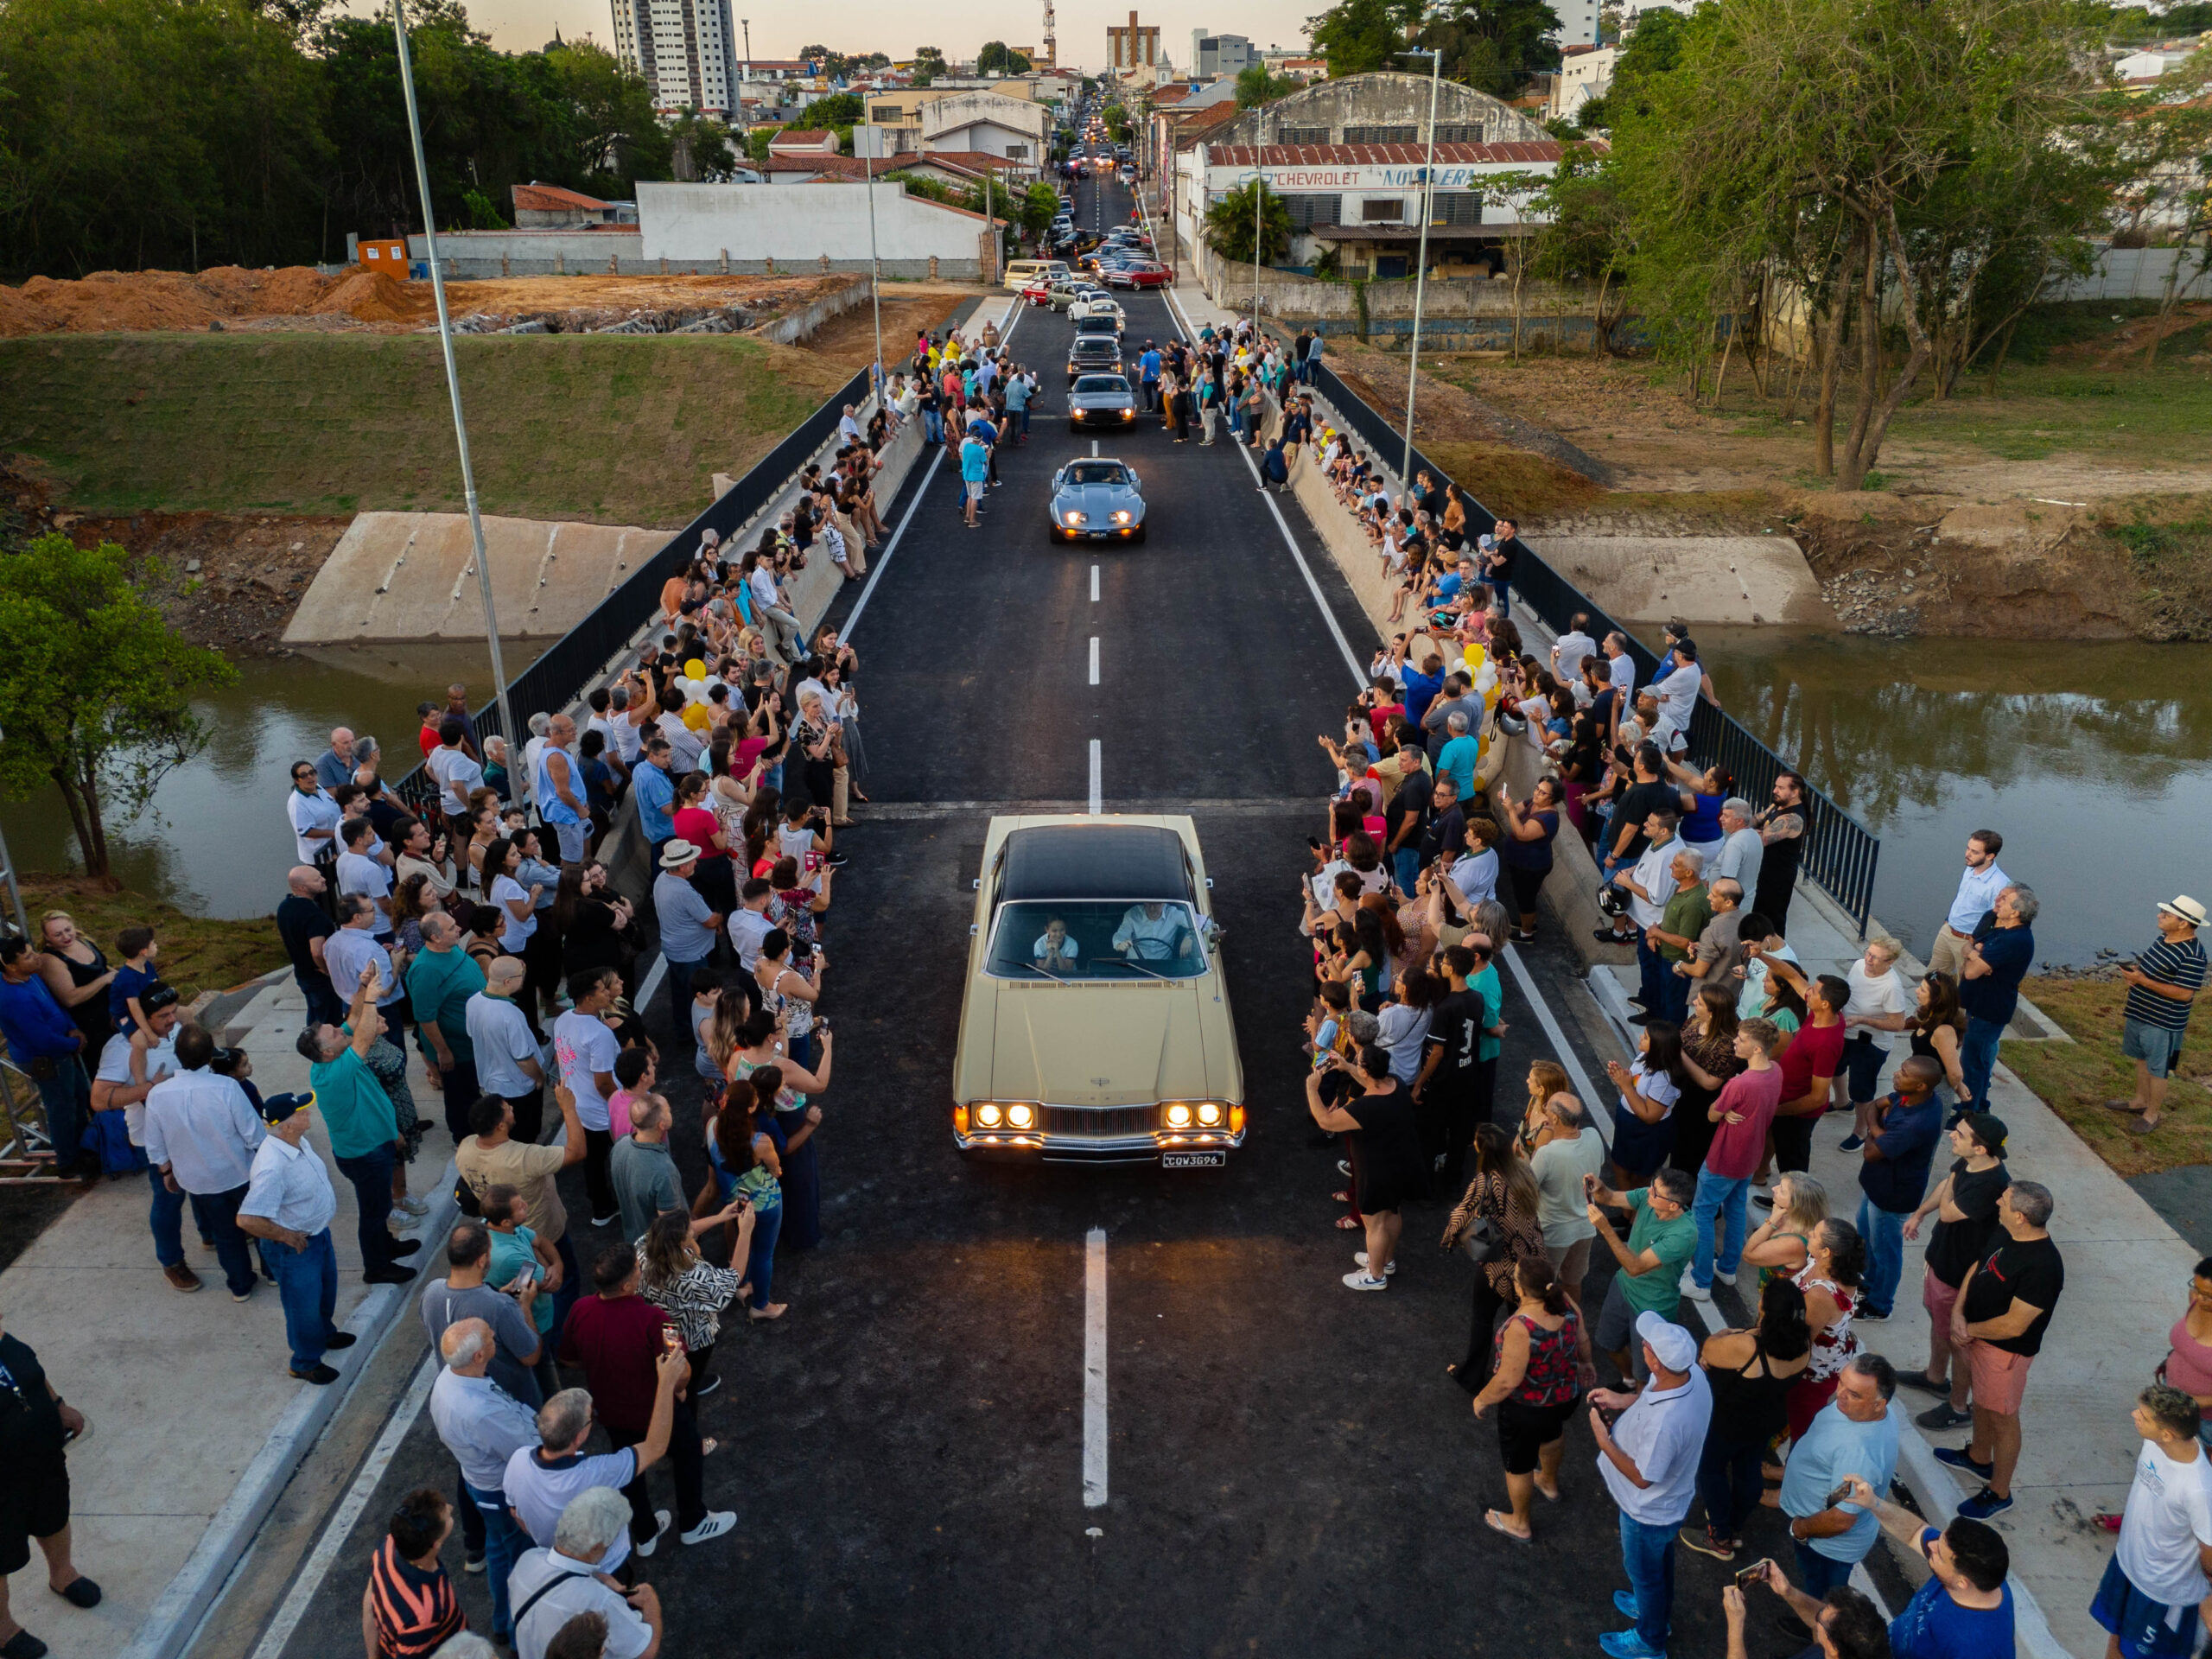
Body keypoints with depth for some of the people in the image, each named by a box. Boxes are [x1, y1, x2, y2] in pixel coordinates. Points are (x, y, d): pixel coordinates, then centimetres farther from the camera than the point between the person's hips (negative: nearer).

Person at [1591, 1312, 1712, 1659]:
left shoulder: (1664, 1422, -46)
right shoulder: (1691, 1373, -23)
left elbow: (1643, 1478, -30)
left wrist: (1603, 1439, -22)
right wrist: (1624, 1399, -8)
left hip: (1650, 1510, -7)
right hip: (1671, 1498, 7)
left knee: (1644, 1571, 23)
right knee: (1660, 1558, 34)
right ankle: (1658, 1609, 62)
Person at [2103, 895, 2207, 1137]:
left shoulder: (2192, 955, -25)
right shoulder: (2163, 940, 3)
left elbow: (2184, 994, -27)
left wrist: (2143, 980, -28)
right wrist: (2134, 971, -1)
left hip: (2163, 1024, -9)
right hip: (2139, 1015, 9)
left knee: (2157, 1069, 7)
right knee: (2142, 1059, 23)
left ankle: (2151, 1115, 22)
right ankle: (2140, 1101, 41)